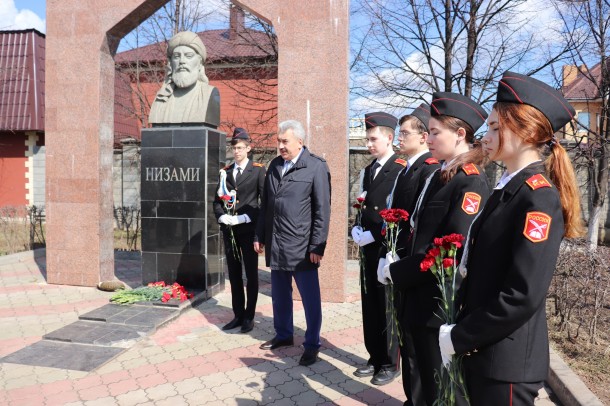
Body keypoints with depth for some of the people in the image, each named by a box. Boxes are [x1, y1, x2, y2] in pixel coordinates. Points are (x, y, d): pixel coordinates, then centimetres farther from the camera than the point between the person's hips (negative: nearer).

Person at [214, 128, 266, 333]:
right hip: (229, 230, 5)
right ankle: (238, 314, 22)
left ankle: (249, 316, 16)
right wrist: (221, 216, -7)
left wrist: (245, 218, -15)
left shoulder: (258, 170, -1)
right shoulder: (225, 172, 13)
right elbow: (217, 200, 12)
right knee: (234, 274, 11)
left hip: (248, 229, -4)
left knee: (251, 274, 5)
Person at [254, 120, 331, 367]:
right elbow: (265, 204, 14)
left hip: (301, 246, -6)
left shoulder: (316, 167, -8)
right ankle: (284, 335, 36)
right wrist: (259, 236, 13)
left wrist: (317, 246, -13)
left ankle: (312, 344, 22)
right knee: (279, 295, 18)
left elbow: (322, 210, -10)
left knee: (310, 298, 6)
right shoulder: (274, 165, 10)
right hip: (275, 244, 6)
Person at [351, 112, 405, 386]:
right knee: (370, 305, 14)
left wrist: (372, 236, -17)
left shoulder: (401, 169, -12)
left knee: (388, 306, 6)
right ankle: (375, 357, 29)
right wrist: (357, 229, 1)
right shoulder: (369, 169, 14)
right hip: (369, 249, 7)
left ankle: (390, 363, 22)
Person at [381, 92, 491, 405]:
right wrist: (399, 262, 0)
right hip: (422, 296, 8)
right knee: (428, 379, 22)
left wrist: (398, 271, -16)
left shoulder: (472, 182, -17)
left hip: (441, 302, -8)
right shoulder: (440, 175, 11)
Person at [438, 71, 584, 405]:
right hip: (482, 350, 8)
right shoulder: (506, 189, 9)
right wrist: (460, 331, 3)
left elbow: (523, 296, -23)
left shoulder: (539, 196, -18)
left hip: (507, 360, -8)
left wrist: (459, 337, -15)